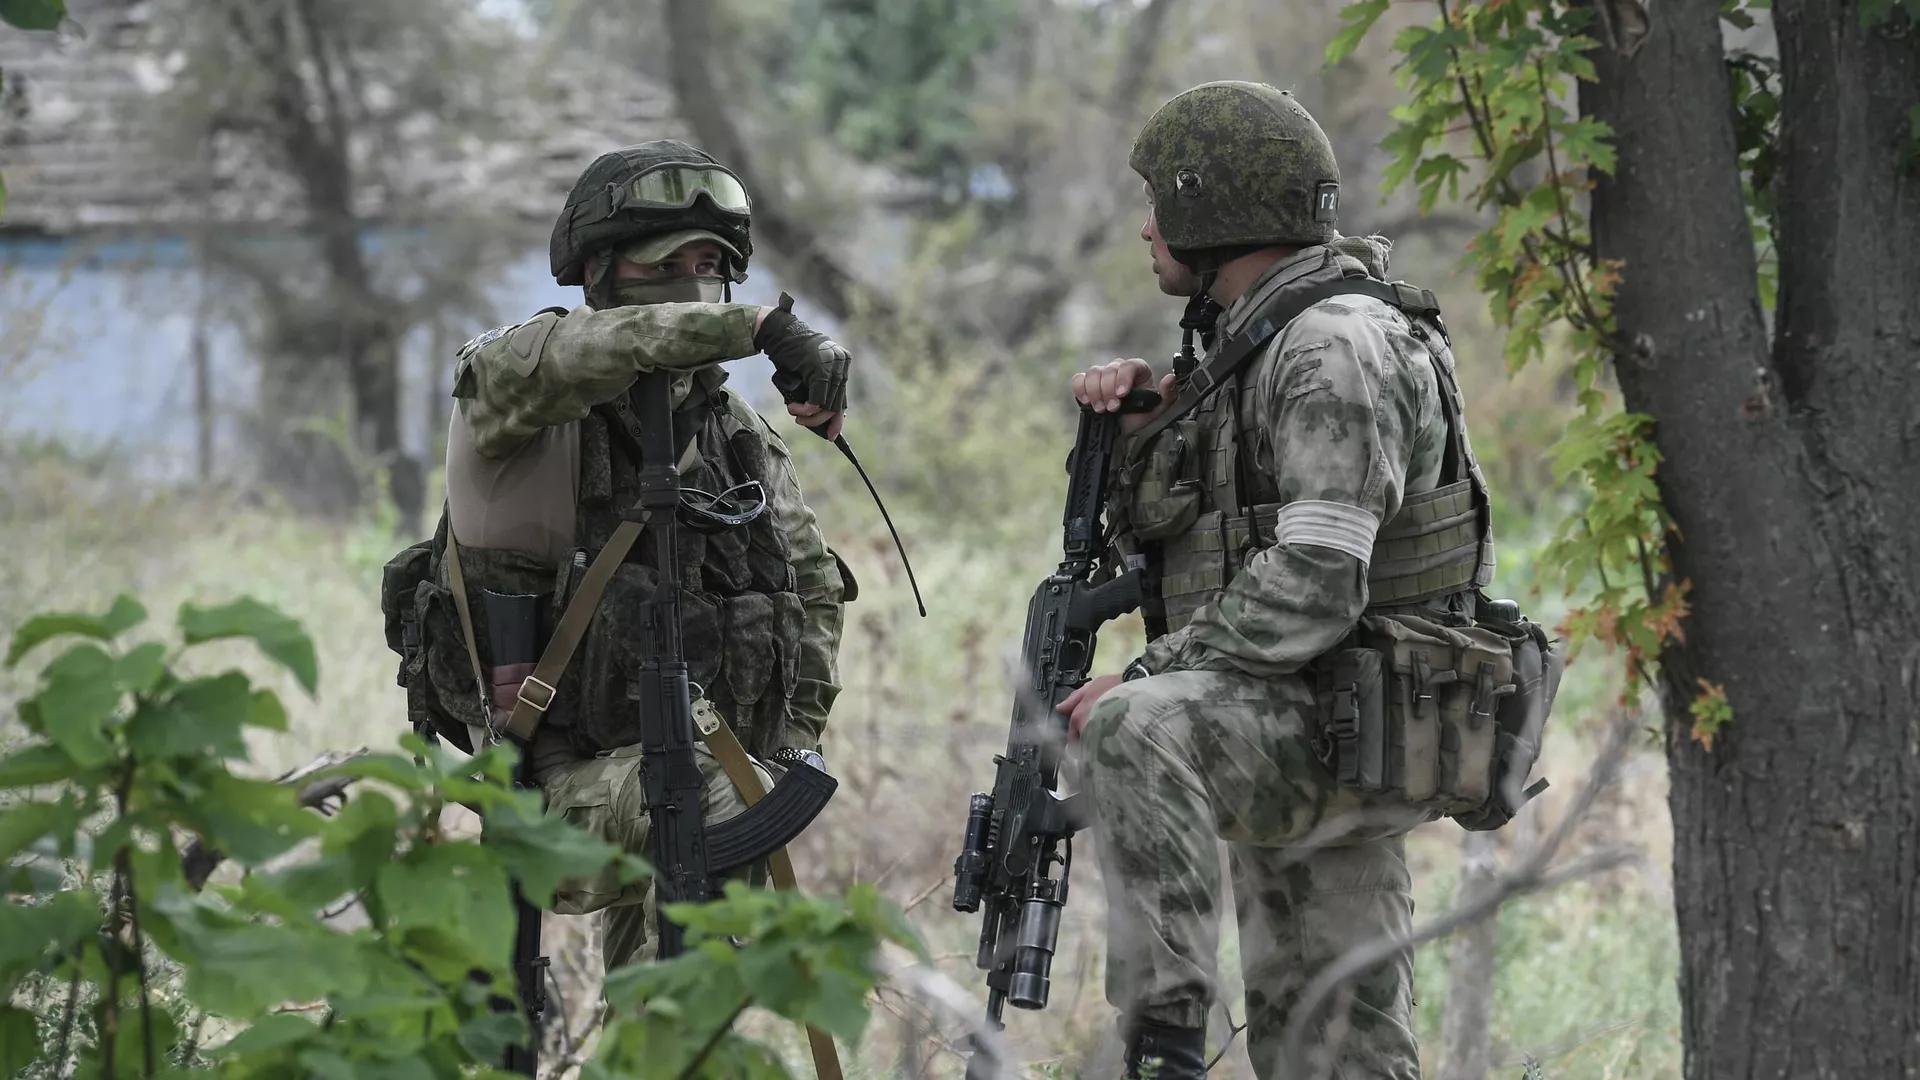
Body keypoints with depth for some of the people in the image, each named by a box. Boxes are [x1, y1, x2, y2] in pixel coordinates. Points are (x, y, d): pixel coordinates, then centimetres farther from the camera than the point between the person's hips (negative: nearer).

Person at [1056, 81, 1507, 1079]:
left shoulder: (1334, 346, -15)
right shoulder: (1249, 343, 16)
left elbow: (1314, 585, -26)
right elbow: (1159, 532, 21)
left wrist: (1143, 677, -24)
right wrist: (1142, 422, 3)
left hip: (1344, 732, -10)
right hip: (1293, 737, 10)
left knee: (1131, 731, -35)